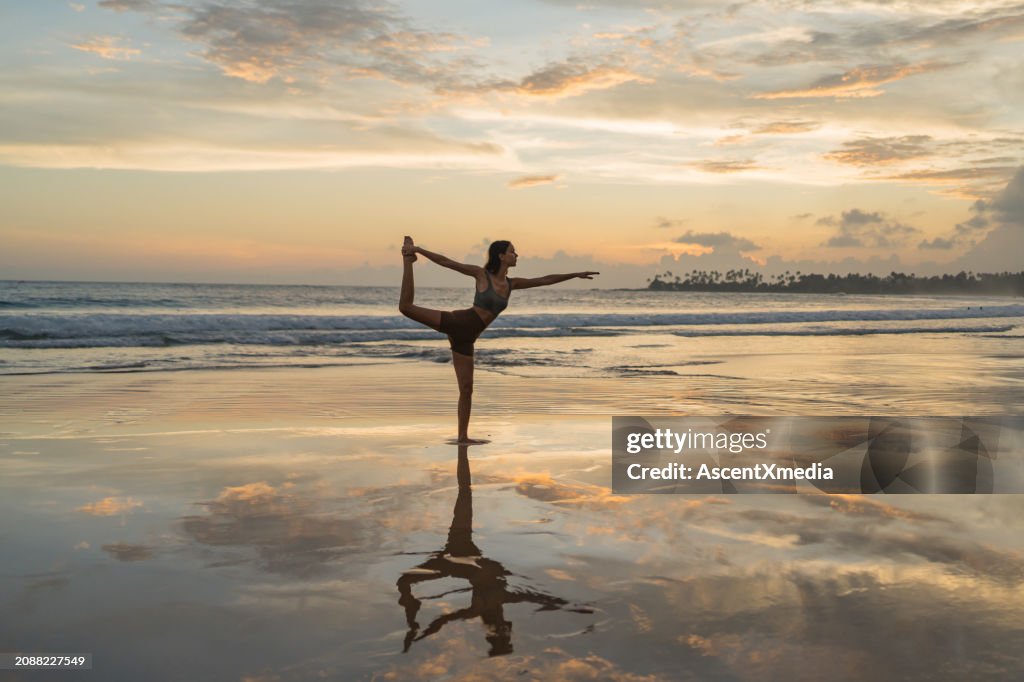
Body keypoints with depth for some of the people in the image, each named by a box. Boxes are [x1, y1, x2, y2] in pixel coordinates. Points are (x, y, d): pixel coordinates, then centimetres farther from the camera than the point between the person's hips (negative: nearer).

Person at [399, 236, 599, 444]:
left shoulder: (511, 284, 11)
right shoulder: (481, 274, -5)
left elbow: (545, 280, 16)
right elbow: (446, 262, -6)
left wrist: (575, 275, 17)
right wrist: (418, 250, -10)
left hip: (465, 337, 5)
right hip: (457, 323, -5)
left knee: (466, 388, 5)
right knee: (406, 306, -15)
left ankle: (463, 436, 12)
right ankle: (407, 260, 4)